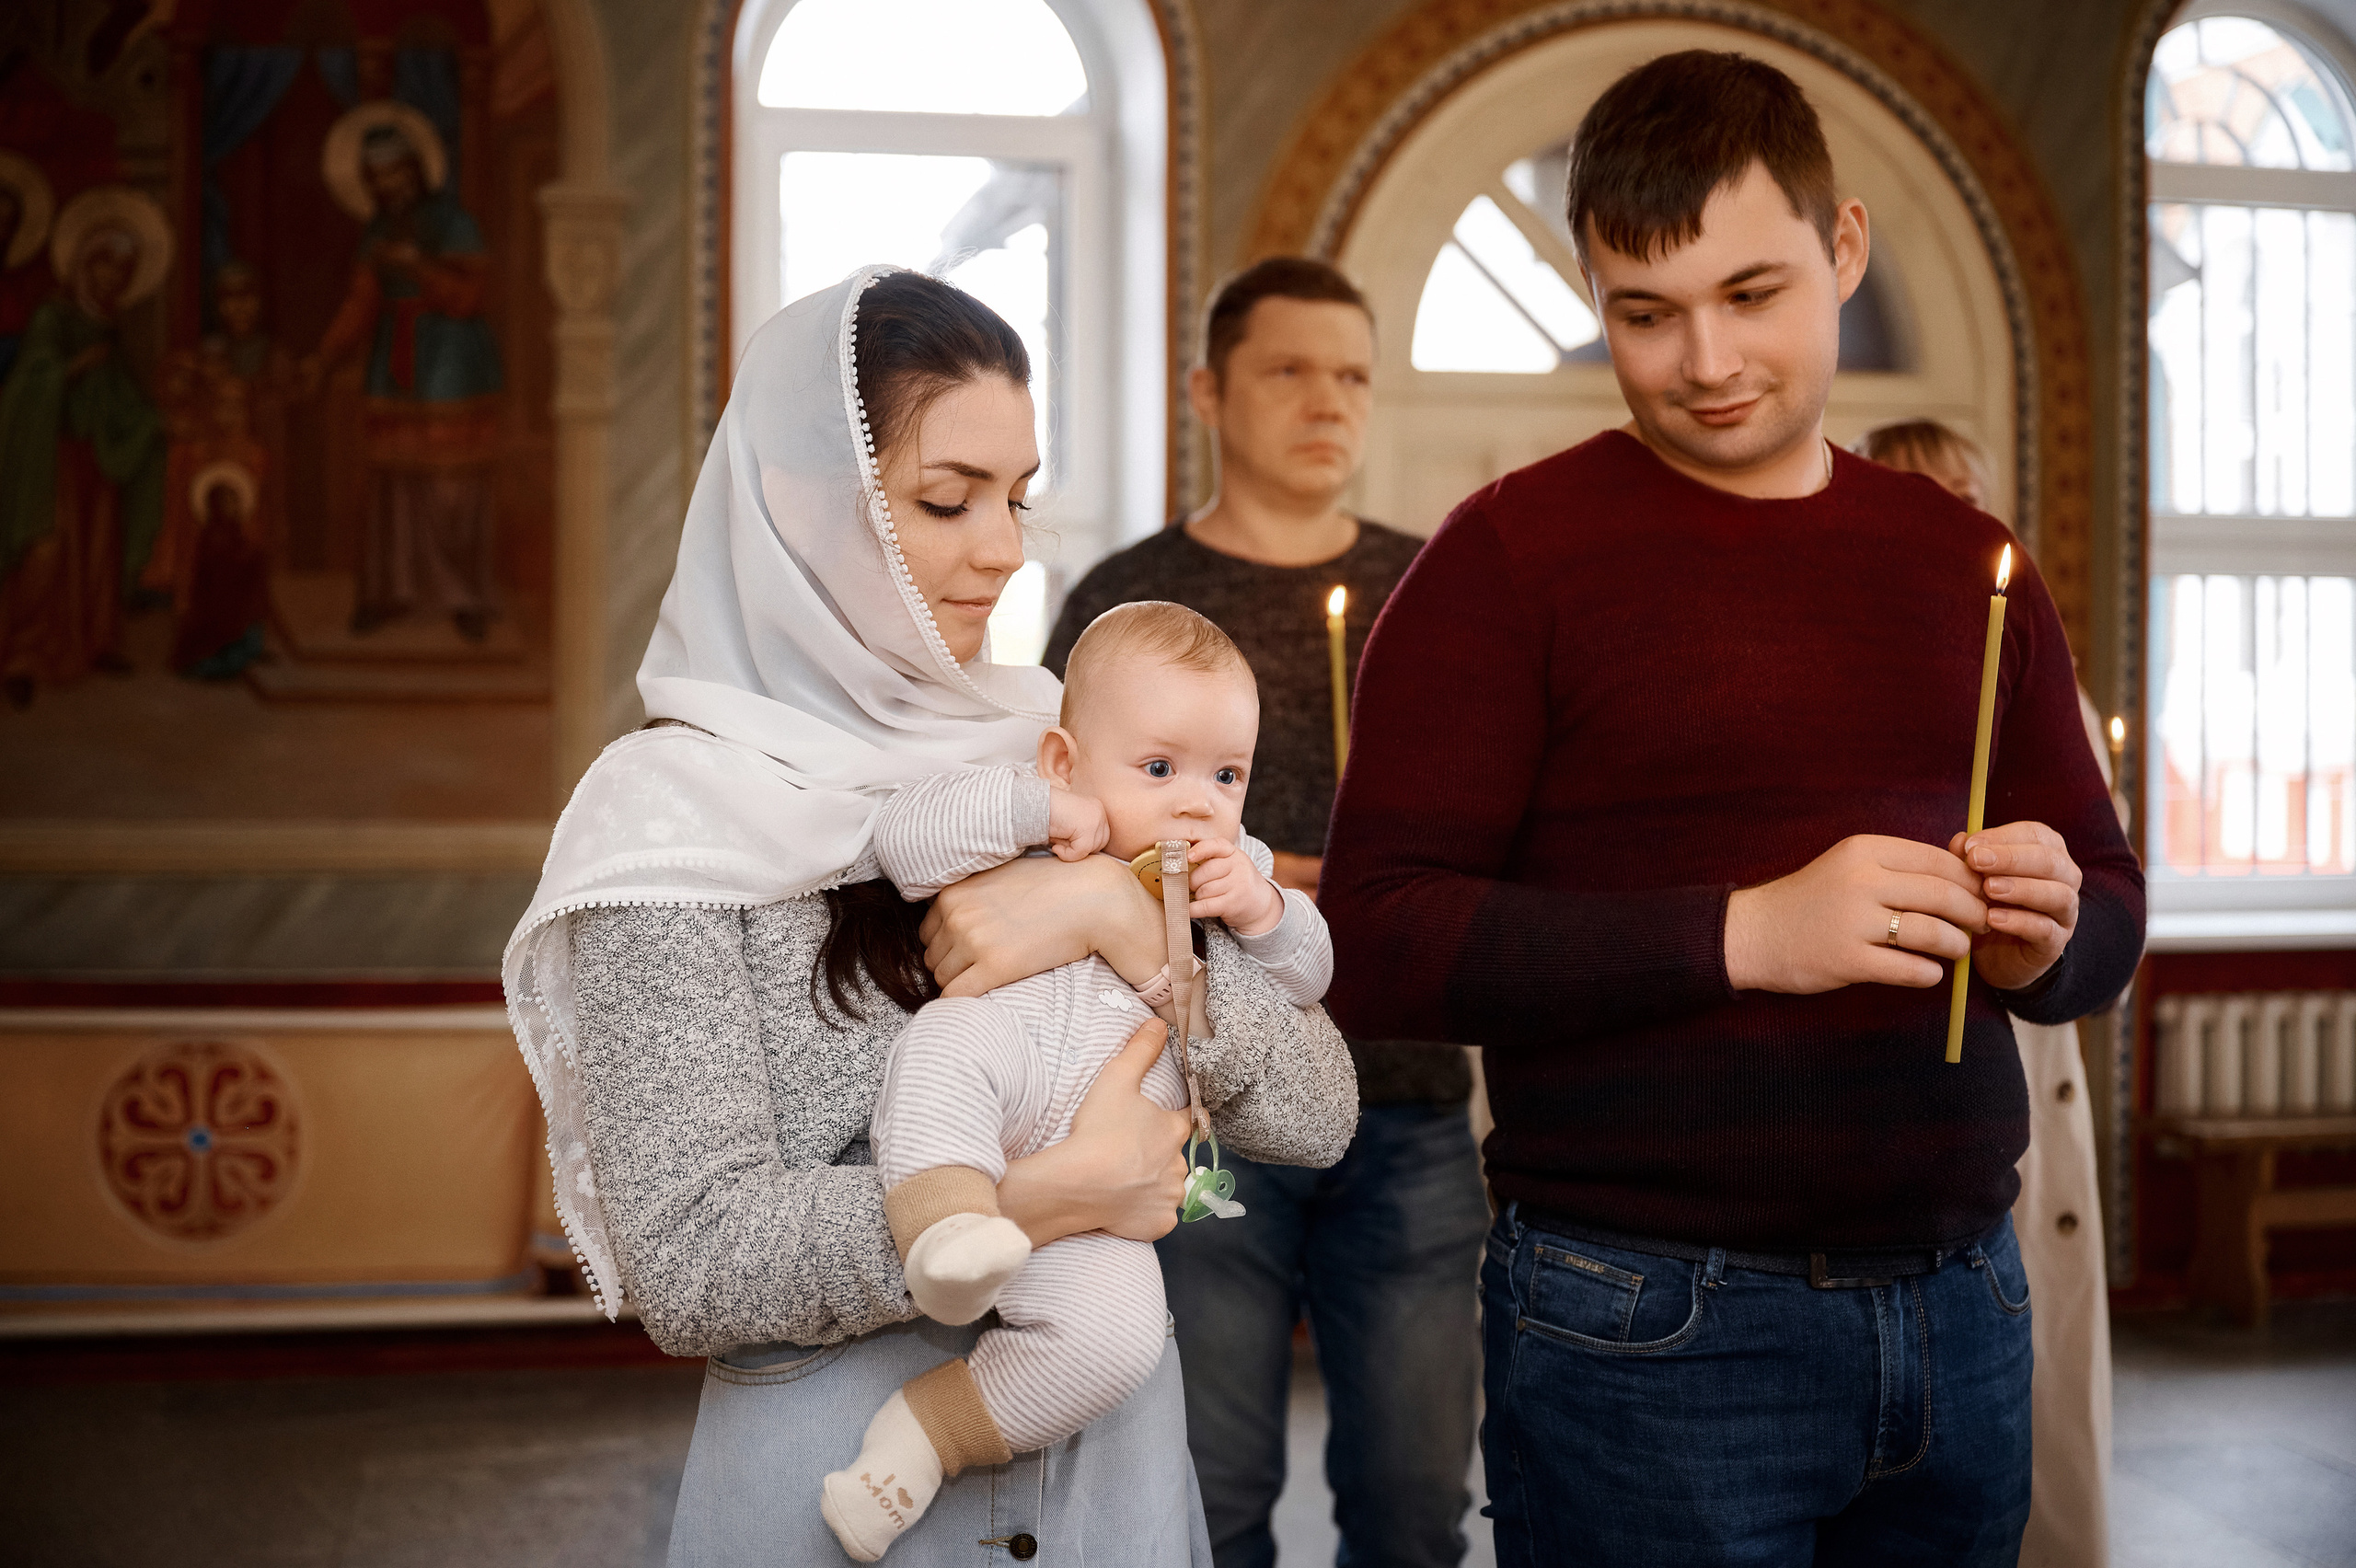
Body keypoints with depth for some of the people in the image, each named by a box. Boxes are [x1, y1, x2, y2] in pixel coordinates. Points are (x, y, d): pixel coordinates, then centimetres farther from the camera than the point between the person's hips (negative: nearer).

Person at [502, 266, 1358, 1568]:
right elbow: (692, 1266, -19)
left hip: (1119, 1455, 5)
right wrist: (1065, 1190, -20)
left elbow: (1314, 1112, -3)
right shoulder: (679, 811, -11)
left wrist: (1125, 918, -19)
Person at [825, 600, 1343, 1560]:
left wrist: (1263, 911, 2)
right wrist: (1045, 810, -9)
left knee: (1119, 1331, -27)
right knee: (948, 1038, -36)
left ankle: (928, 1430, -12)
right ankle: (944, 1230, -47)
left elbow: (1307, 979, 22)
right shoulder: (1028, 846, 10)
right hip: (956, 1156, -2)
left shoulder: (1231, 872, 22)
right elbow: (902, 839, -4)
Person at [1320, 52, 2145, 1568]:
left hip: (1961, 1310, 5)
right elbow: (1380, 937, -13)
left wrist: (2048, 930, -7)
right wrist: (1742, 933, -21)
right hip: (1648, 1324, -5)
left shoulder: (1965, 560, 9)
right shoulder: (1513, 558, -6)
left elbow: (2111, 900, 16)